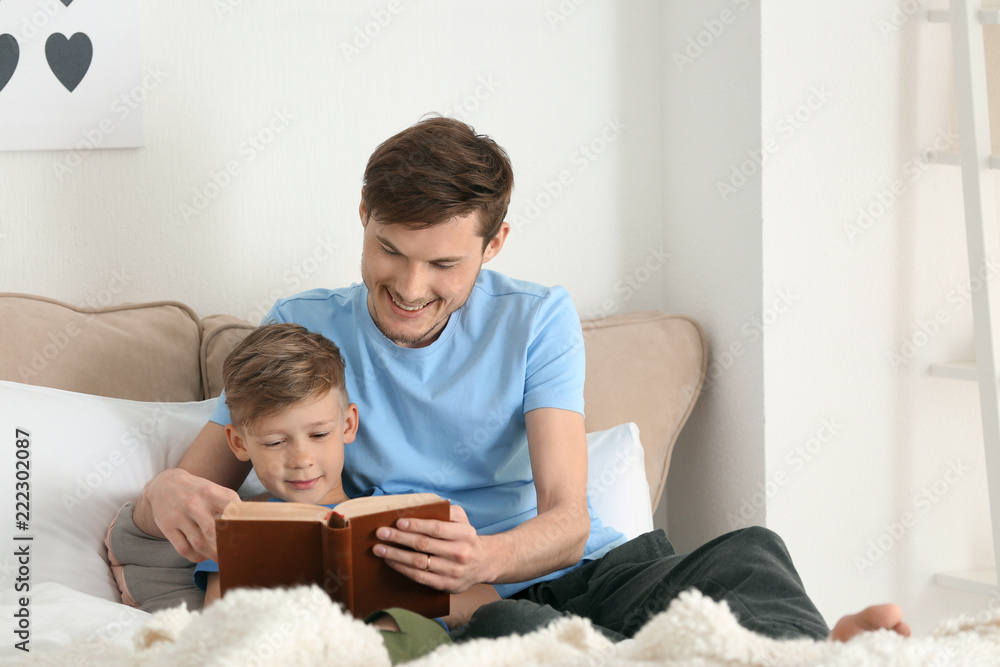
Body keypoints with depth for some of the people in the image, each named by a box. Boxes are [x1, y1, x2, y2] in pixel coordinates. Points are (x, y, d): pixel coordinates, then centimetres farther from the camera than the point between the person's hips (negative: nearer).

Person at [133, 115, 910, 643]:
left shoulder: (537, 318, 8)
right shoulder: (304, 327, 8)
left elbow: (567, 519, -2)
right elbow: (190, 482, 8)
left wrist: (485, 557, -28)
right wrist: (172, 496, -20)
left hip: (588, 570, 2)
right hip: (464, 605, -2)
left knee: (746, 555, -28)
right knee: (507, 630, -40)